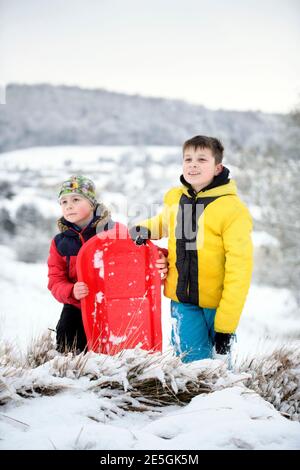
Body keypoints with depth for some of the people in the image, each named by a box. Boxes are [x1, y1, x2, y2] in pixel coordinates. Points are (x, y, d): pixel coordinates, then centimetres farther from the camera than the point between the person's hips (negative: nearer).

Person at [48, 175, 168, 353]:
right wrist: (72, 292, -24)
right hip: (77, 310, 2)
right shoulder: (60, 243, 3)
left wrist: (159, 264, -23)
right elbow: (55, 281, -2)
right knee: (68, 351, -4)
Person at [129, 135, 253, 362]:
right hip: (182, 299, 3)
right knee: (191, 358, 1)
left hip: (216, 303, -3)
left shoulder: (232, 209, -14)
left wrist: (226, 322, -16)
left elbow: (239, 267, -15)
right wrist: (145, 228, 4)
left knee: (220, 359, 11)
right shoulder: (173, 198, 2)